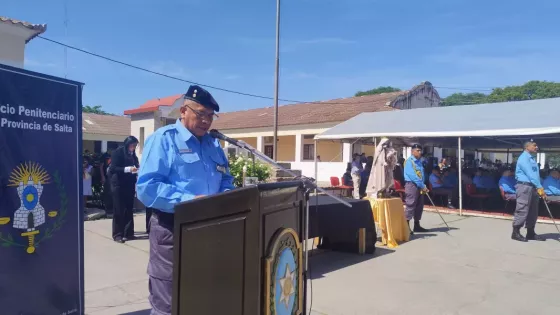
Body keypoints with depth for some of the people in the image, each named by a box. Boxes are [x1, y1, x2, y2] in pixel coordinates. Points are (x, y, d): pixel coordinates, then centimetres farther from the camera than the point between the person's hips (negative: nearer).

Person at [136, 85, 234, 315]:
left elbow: (226, 180, 19)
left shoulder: (213, 145, 14)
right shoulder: (163, 139, -8)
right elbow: (147, 187, -17)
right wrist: (188, 200, -24)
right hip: (172, 231, -6)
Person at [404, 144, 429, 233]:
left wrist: (423, 186, 2)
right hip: (411, 185, -8)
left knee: (419, 206, 10)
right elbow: (412, 175, -19)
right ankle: (407, 226, -5)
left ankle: (417, 225, 19)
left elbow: (421, 175, 16)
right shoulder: (409, 161, -10)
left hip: (419, 186, 9)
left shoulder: (419, 161, 16)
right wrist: (423, 186, -19)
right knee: (410, 205, -9)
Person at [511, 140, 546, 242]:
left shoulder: (531, 158, 20)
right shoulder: (524, 158, -10)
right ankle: (516, 232, -2)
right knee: (522, 210, -8)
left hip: (533, 187, 9)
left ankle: (531, 233, 19)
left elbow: (535, 175, 17)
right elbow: (530, 174, -18)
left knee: (533, 211, 11)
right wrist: (540, 187, -21)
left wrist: (539, 188, 8)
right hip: (525, 186, -9)